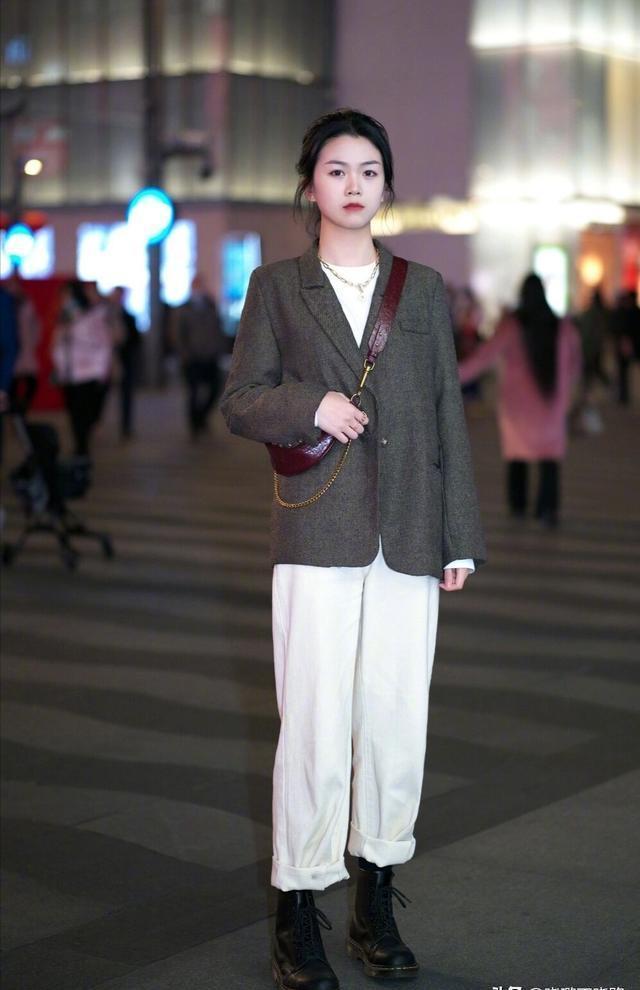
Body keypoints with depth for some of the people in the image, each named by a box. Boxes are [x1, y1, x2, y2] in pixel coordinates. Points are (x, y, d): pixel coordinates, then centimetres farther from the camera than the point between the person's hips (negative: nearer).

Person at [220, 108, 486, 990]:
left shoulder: (424, 289, 12)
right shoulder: (277, 286, 8)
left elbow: (448, 413, 10)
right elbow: (240, 400, 7)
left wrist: (462, 537, 5)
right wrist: (310, 405, -13)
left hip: (409, 538, 2)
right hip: (317, 531, -2)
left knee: (397, 719, 3)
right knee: (315, 725, -4)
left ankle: (377, 902, 19)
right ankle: (298, 914, 8)